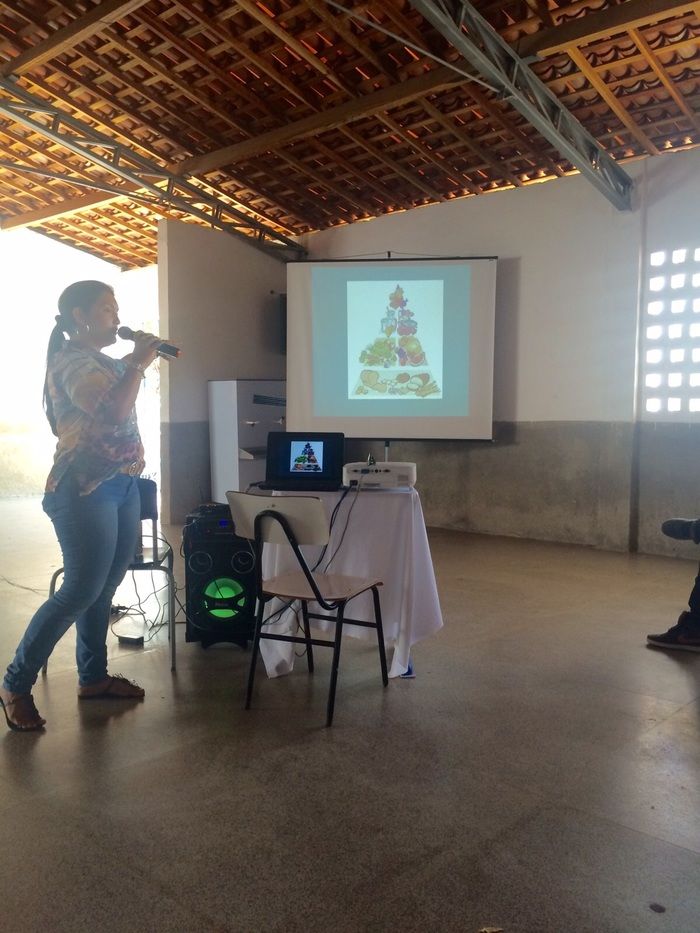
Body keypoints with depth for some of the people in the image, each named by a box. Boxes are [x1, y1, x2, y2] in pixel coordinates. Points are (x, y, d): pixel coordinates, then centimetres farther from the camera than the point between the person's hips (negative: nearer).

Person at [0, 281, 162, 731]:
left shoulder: (101, 360, 16)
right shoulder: (71, 362, -13)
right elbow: (114, 410, -27)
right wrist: (139, 362, -16)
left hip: (121, 484, 9)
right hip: (85, 490, -9)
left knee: (104, 588, 12)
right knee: (80, 592, -7)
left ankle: (93, 677, 25)